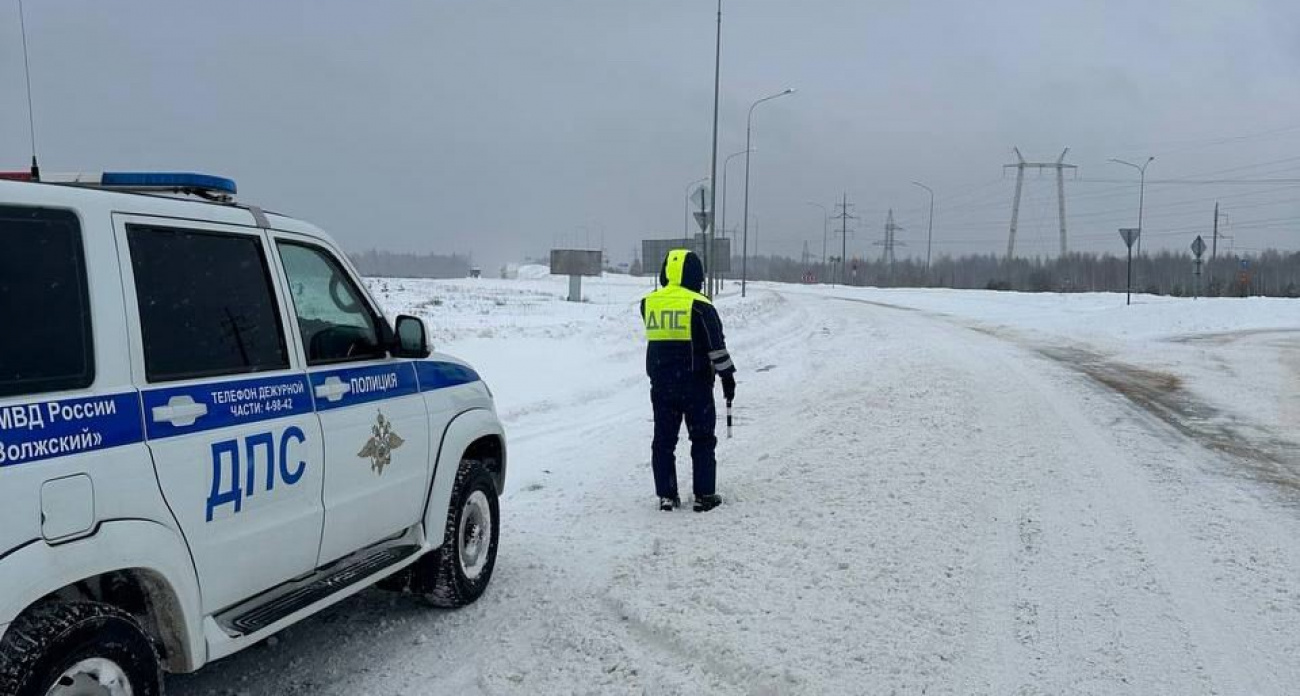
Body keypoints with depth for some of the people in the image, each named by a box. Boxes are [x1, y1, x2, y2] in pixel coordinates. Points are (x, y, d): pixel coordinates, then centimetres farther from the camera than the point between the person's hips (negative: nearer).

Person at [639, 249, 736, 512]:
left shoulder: (648, 303, 2)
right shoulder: (699, 306, -12)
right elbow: (716, 345, -10)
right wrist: (728, 375, -2)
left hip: (660, 384, 4)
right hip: (695, 384, -4)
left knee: (664, 439, 11)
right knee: (702, 440, 7)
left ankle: (666, 495, 12)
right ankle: (704, 495, 10)